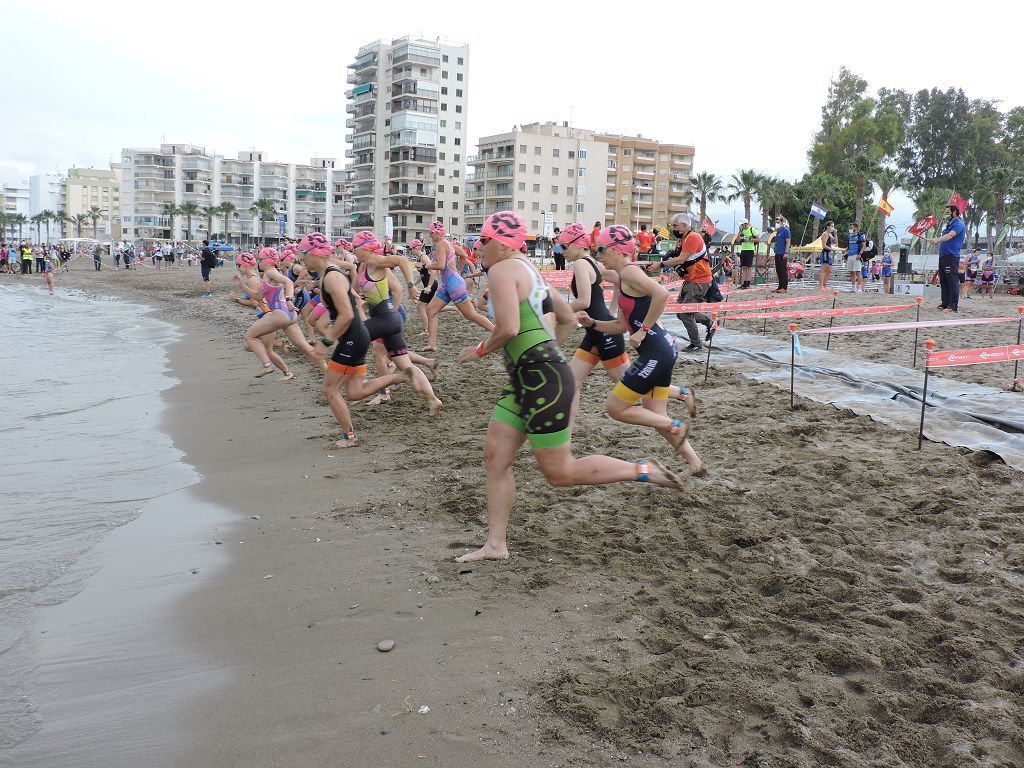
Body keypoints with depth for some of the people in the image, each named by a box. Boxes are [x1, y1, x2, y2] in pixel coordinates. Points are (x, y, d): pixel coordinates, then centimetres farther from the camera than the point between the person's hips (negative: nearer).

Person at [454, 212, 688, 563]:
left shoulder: (502, 270, -11)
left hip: (543, 380, -11)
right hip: (526, 379, 11)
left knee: (560, 472, -2)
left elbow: (508, 327, -25)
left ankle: (643, 470, 7)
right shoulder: (527, 269, 18)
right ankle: (496, 544, 14)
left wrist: (480, 350, -8)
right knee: (495, 455, 9)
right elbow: (568, 320, 23)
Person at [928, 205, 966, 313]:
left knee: (952, 281, -11)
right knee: (943, 281, 11)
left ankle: (953, 306, -13)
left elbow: (950, 235, -26)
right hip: (943, 255, 10)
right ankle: (945, 304, 16)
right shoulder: (949, 225, 24)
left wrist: (937, 240, -37)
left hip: (951, 256, -10)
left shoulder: (958, 224, -6)